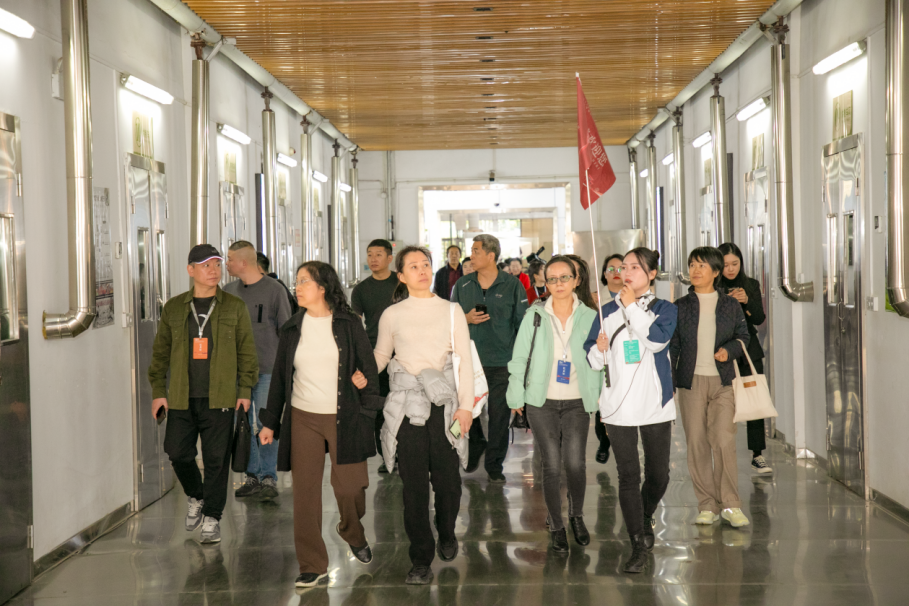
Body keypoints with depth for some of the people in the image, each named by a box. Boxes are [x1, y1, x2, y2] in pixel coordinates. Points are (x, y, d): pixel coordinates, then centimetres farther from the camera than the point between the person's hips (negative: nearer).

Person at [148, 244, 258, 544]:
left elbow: (247, 351, 6)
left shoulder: (235, 307, 4)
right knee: (178, 453, 2)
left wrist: (245, 390, 0)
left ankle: (212, 518, 12)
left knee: (216, 459, -1)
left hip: (219, 398, -2)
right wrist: (158, 391, 7)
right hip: (181, 398, 2)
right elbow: (160, 352, 12)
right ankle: (195, 497, 30)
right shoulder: (173, 308, 8)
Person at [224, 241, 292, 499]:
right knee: (243, 425, 6)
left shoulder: (274, 290, -3)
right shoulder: (228, 291, 10)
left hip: (267, 368, -5)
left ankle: (269, 478, 1)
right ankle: (252, 476, 15)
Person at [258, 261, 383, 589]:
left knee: (349, 486, 0)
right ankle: (313, 567, 7)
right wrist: (270, 422, 11)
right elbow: (280, 376, 12)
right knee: (305, 492, -1)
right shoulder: (292, 328, 7)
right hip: (303, 419, 2)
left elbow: (368, 369, 3)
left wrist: (367, 411, -2)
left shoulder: (348, 324, 0)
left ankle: (354, 535, 34)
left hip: (343, 418, -2)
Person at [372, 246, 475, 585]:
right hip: (406, 406, 0)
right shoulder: (392, 315, 7)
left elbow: (465, 361, 5)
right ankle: (421, 560, 11)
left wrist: (466, 405, -3)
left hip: (443, 403, 0)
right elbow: (379, 357, 16)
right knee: (414, 484, 0)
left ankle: (446, 534, 31)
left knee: (447, 479, 0)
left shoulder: (451, 311, 6)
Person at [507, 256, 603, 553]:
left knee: (575, 464, -6)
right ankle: (556, 526, 17)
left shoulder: (589, 317, 3)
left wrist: (599, 398, 2)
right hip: (542, 402, 0)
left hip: (577, 402, 0)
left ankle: (577, 516, 21)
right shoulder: (534, 316, 1)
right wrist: (517, 396, 1)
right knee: (552, 466, 0)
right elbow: (519, 358, 4)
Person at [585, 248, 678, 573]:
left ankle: (646, 516, 37)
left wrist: (632, 305, -13)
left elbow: (657, 339, -18)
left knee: (658, 473, 7)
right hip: (619, 404, 1)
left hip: (655, 403, -1)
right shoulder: (608, 311, 9)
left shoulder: (665, 309, 3)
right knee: (628, 475, -2)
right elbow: (591, 358, 11)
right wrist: (600, 350, -11)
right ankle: (639, 544, 4)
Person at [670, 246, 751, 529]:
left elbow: (743, 335, 16)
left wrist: (730, 350, -5)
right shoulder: (680, 307, 6)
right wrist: (667, 383, 2)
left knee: (724, 440, -12)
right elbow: (671, 346, 7)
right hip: (690, 381, 1)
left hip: (722, 382, -1)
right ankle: (707, 506, 10)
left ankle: (730, 505, -2)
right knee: (696, 444, 1)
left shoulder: (730, 305, 7)